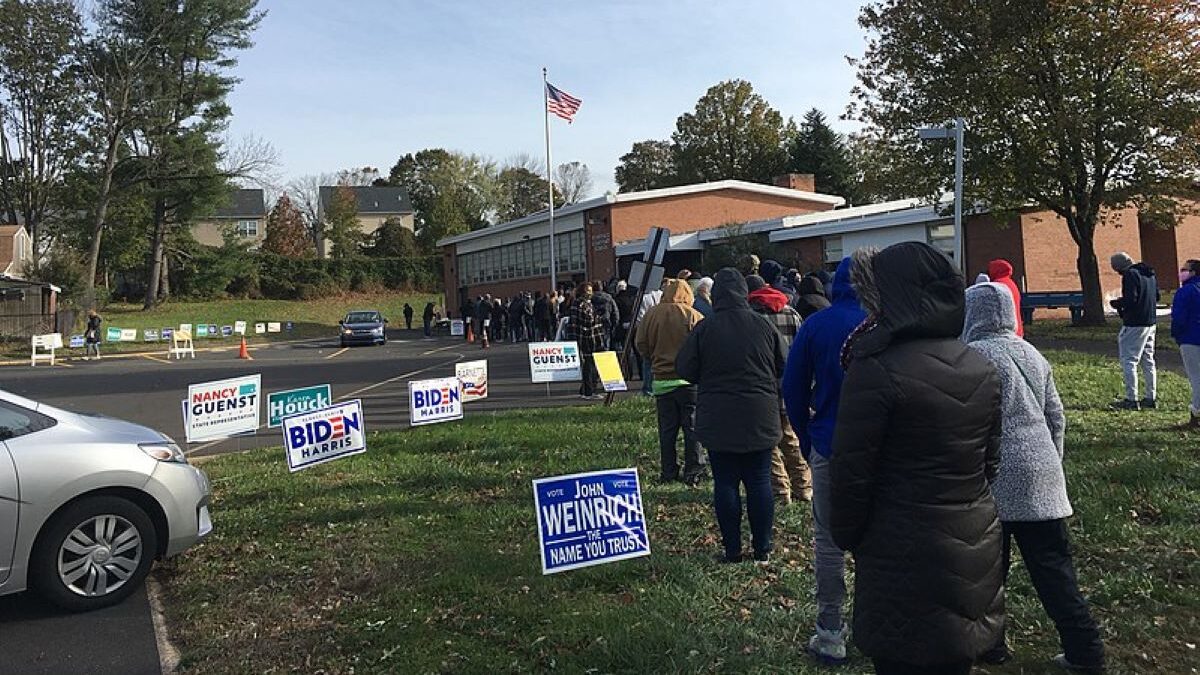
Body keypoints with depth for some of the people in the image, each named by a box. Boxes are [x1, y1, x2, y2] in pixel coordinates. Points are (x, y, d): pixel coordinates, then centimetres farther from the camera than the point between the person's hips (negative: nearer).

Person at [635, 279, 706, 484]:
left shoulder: (651, 315, 0)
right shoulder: (694, 316, -8)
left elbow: (640, 345, 4)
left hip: (661, 380, 3)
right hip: (689, 380, -3)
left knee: (667, 429, 11)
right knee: (693, 427, 6)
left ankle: (668, 473, 16)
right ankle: (693, 472, 8)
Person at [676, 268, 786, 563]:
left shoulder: (704, 328, -9)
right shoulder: (764, 326, -3)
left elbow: (684, 369, -5)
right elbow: (784, 367, 6)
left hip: (718, 420, -2)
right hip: (760, 419, 2)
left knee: (725, 483, 6)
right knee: (759, 482, 9)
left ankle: (732, 549, 10)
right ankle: (762, 548, 16)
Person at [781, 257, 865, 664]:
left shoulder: (815, 325, -4)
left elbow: (793, 388, -2)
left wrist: (806, 440, 9)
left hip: (828, 446, -1)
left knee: (828, 540, 7)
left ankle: (830, 635, 12)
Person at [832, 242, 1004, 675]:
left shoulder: (876, 371, -21)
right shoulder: (982, 368, 2)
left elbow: (851, 474, -16)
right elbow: (990, 460, 11)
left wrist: (846, 535, -1)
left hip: (905, 559, -6)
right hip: (975, 552, 7)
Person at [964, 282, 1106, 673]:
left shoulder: (972, 355, -10)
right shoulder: (1032, 354, 10)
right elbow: (1056, 417, 14)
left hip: (996, 479, -6)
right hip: (1041, 478, 6)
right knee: (1054, 567, 10)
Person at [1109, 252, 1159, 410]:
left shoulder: (1130, 275, -15)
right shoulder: (1150, 274, 13)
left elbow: (1130, 300, -22)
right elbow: (1156, 296, 20)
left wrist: (1115, 303, -5)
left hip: (1134, 324, -9)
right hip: (1151, 323, 9)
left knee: (1129, 361, -5)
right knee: (1148, 361, 15)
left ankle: (1131, 400, -7)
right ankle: (1151, 398, 20)